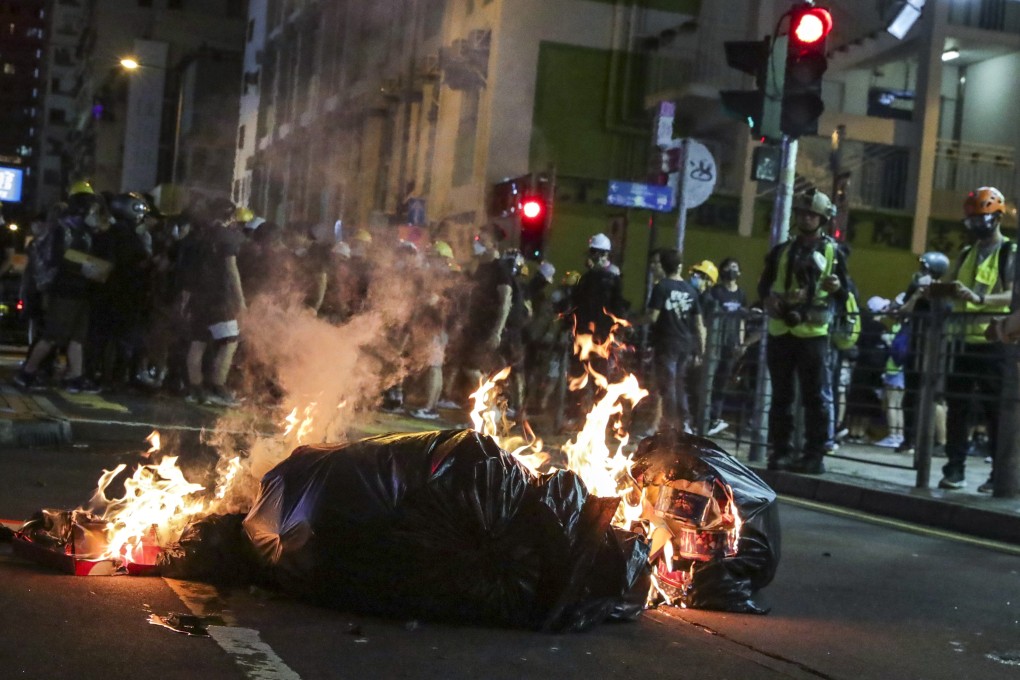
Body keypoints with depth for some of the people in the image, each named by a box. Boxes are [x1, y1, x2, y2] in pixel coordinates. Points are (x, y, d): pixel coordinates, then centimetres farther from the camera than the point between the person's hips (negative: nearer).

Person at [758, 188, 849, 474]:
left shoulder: (833, 252, 6)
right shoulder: (781, 251, 14)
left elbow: (844, 298, 5)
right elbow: (763, 286, 14)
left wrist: (837, 287, -18)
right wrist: (772, 299, -8)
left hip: (813, 334, -3)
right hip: (780, 332, 3)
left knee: (816, 397, -4)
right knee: (781, 396, 7)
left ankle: (814, 455, -1)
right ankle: (780, 452, 12)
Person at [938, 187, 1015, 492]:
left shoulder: (1010, 254, -2)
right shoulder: (967, 254, 18)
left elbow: (1012, 296, -16)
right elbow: (954, 291, 23)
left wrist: (980, 298, -33)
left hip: (993, 342, -6)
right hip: (964, 340, 6)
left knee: (995, 410, -1)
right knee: (956, 406, 5)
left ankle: (999, 474, 4)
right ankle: (954, 469, 11)